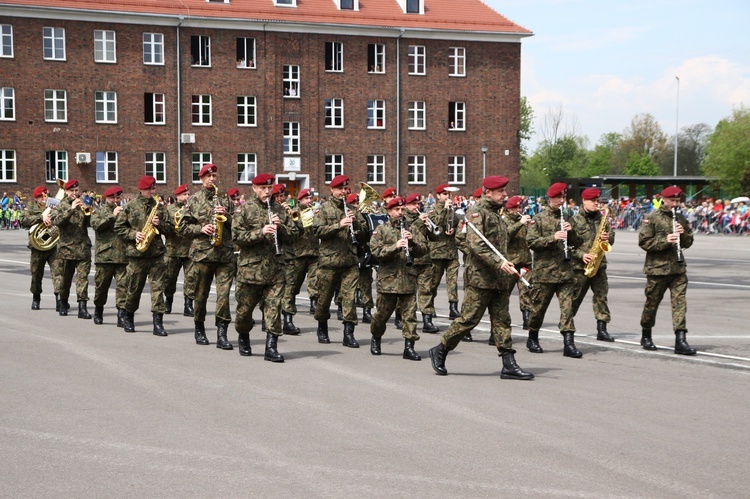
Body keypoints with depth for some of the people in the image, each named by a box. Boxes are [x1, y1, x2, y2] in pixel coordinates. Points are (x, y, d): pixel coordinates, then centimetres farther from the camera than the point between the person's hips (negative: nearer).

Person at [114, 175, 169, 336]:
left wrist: (160, 224, -8)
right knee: (134, 287, 7)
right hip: (136, 252, -2)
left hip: (157, 252, 2)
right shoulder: (130, 206, 3)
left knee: (157, 286, -6)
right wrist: (133, 234, -10)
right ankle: (128, 317, 29)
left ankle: (158, 322, -8)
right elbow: (118, 227, 3)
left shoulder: (159, 206, 10)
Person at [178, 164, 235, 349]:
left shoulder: (225, 199, 14)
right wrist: (201, 229, -10)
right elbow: (182, 227, 5)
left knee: (224, 292, -9)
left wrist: (227, 216, -5)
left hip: (225, 252, 1)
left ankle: (222, 334, -9)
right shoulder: (195, 200, 7)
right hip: (202, 252, -1)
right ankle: (199, 329, 24)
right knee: (201, 293, 8)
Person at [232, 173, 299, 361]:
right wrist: (261, 232, -21)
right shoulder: (244, 209, -1)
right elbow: (236, 236, -10)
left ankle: (271, 347, -2)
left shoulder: (279, 210, 11)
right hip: (250, 266, -2)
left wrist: (280, 227, -8)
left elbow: (293, 234, 12)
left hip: (275, 268, 2)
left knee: (273, 307, -4)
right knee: (245, 307, 9)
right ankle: (243, 337, 36)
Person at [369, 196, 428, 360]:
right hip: (388, 278, -2)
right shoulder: (381, 230, 3)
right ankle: (375, 338, 32)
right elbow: (376, 251, -10)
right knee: (383, 313, 8)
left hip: (409, 279, 2)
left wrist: (412, 241, -12)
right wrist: (395, 247, -22)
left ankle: (409, 346, 1)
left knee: (410, 314, -3)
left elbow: (424, 249, 6)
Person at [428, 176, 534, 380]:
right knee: (469, 318, -4)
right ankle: (440, 351, 13)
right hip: (480, 277, -9)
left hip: (498, 277, 9)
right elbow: (476, 245, -22)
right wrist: (499, 262, -29)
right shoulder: (477, 212, -11)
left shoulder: (495, 213, 18)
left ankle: (509, 365, 3)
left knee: (502, 320, 4)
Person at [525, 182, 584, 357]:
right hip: (544, 270, -4)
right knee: (539, 306, 6)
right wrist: (552, 238, -21)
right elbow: (531, 242, -10)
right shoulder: (539, 218, 0)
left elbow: (576, 243, 16)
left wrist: (570, 232, -4)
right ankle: (532, 338, 24)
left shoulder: (566, 218, 15)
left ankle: (569, 343, -8)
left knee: (568, 306, -5)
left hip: (565, 270, 4)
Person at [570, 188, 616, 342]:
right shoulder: (575, 220, -3)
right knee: (575, 296, 4)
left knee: (601, 295, -1)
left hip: (599, 263, 4)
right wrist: (581, 255, -18)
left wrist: (608, 238, -6)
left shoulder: (603, 219, 11)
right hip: (580, 265, -4)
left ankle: (602, 329, 0)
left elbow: (611, 237, 17)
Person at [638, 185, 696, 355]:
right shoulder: (653, 218, -4)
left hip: (678, 267, 4)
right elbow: (643, 242, -10)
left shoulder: (680, 218, 12)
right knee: (652, 302, 7)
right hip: (657, 267, -4)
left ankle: (680, 340, -9)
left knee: (680, 301, -6)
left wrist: (683, 234, -5)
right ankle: (646, 336, 26)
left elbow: (688, 243, 17)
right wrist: (665, 241, -21)